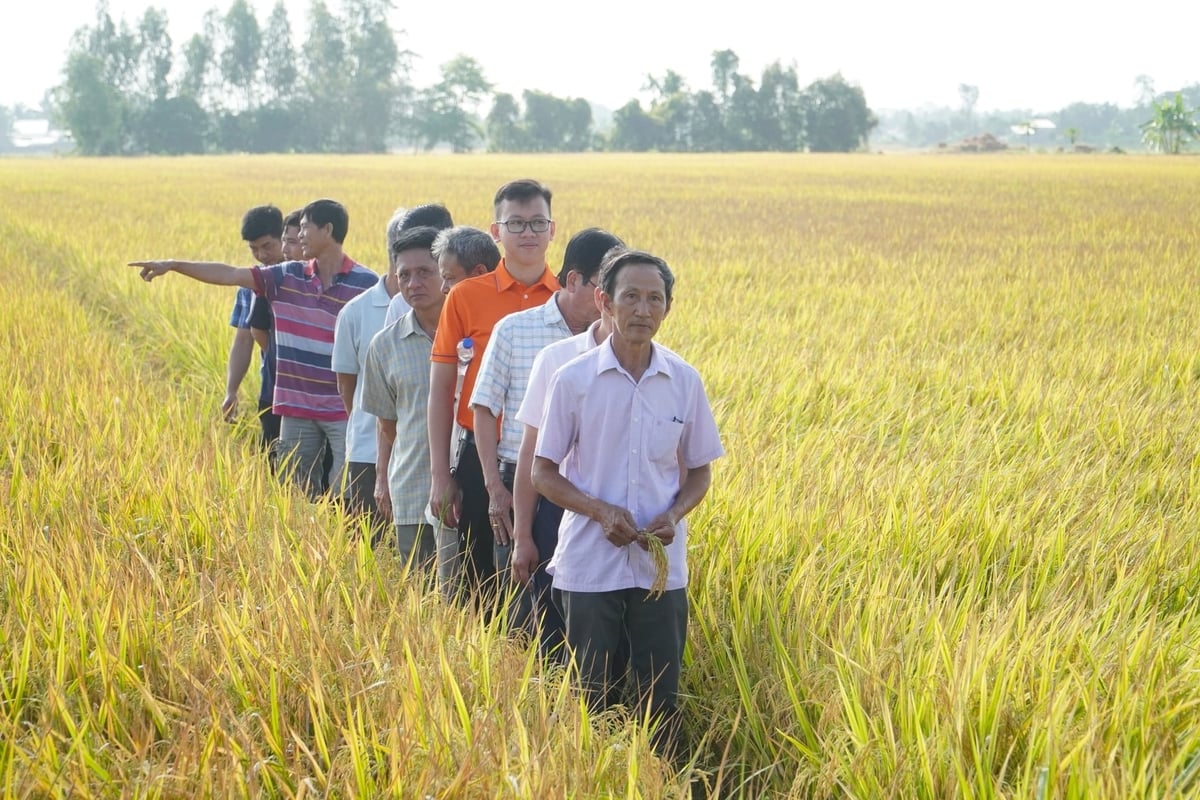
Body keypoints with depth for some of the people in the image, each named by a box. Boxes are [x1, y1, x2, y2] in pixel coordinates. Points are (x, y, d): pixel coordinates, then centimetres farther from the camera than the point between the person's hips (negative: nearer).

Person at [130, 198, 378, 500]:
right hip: (296, 409, 5)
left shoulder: (366, 284, -7)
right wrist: (173, 265, 6)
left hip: (345, 411, -5)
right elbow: (230, 275, 8)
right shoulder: (287, 277, 7)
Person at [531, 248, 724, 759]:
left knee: (660, 698, 7)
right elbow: (543, 472, 0)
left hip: (662, 568, 2)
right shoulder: (573, 380, -5)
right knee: (588, 697, 7)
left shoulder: (685, 382, 1)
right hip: (589, 566, -2)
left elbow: (700, 470, 11)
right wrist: (600, 511, -16)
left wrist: (674, 514, -10)